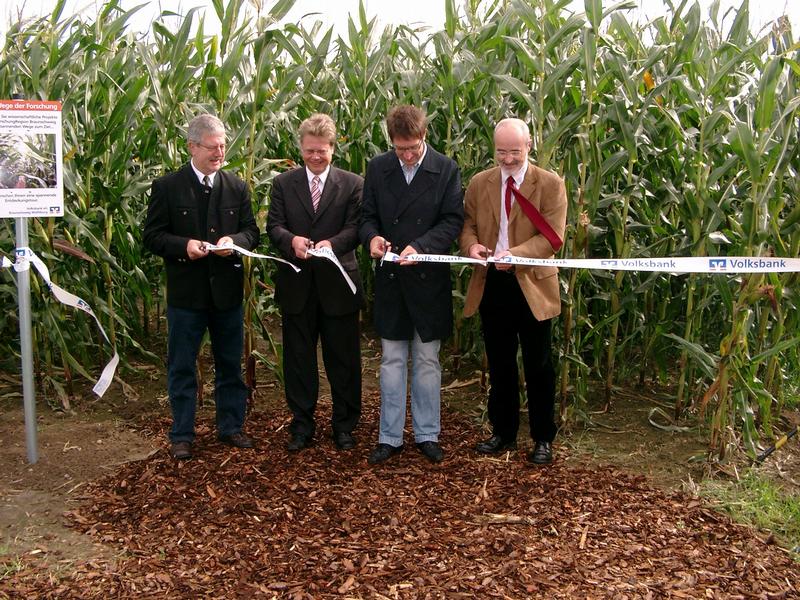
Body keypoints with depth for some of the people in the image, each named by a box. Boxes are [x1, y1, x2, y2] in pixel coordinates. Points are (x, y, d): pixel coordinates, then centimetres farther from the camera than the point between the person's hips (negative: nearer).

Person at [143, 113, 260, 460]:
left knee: (230, 364, 13)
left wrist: (234, 240, -14)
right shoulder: (167, 187, -4)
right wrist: (184, 246, -21)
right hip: (186, 292, -3)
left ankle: (230, 426, 28)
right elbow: (152, 237, -4)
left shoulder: (236, 186, 5)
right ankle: (182, 435, 19)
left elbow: (252, 231, 7)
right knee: (182, 367, 7)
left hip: (227, 290, 3)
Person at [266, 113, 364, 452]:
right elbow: (273, 225, -1)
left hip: (338, 284, -1)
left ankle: (344, 425, 23)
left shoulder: (352, 184, 2)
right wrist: (291, 240, -23)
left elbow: (356, 228, -7)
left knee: (343, 359, 7)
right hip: (297, 285, 2)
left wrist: (331, 243, -27)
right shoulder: (283, 183, 7)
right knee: (298, 359, 10)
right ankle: (302, 425, 24)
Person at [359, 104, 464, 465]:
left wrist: (420, 246, -23)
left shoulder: (446, 170, -4)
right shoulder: (377, 168, 2)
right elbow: (368, 216, 7)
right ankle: (390, 437, 19)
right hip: (390, 278, 2)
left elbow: (453, 220, -8)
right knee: (392, 361, 9)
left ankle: (427, 434, 22)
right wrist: (372, 237, -16)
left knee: (427, 361, 9)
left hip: (428, 278, -1)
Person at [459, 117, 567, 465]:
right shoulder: (479, 183, 6)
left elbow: (553, 237, -12)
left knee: (538, 365, 7)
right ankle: (503, 432, 28)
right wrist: (471, 245, -16)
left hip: (532, 285, -3)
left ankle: (543, 439, 21)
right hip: (491, 284, 3)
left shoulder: (550, 184, -5)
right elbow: (466, 225, 8)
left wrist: (516, 253, -27)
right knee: (499, 364, 14)